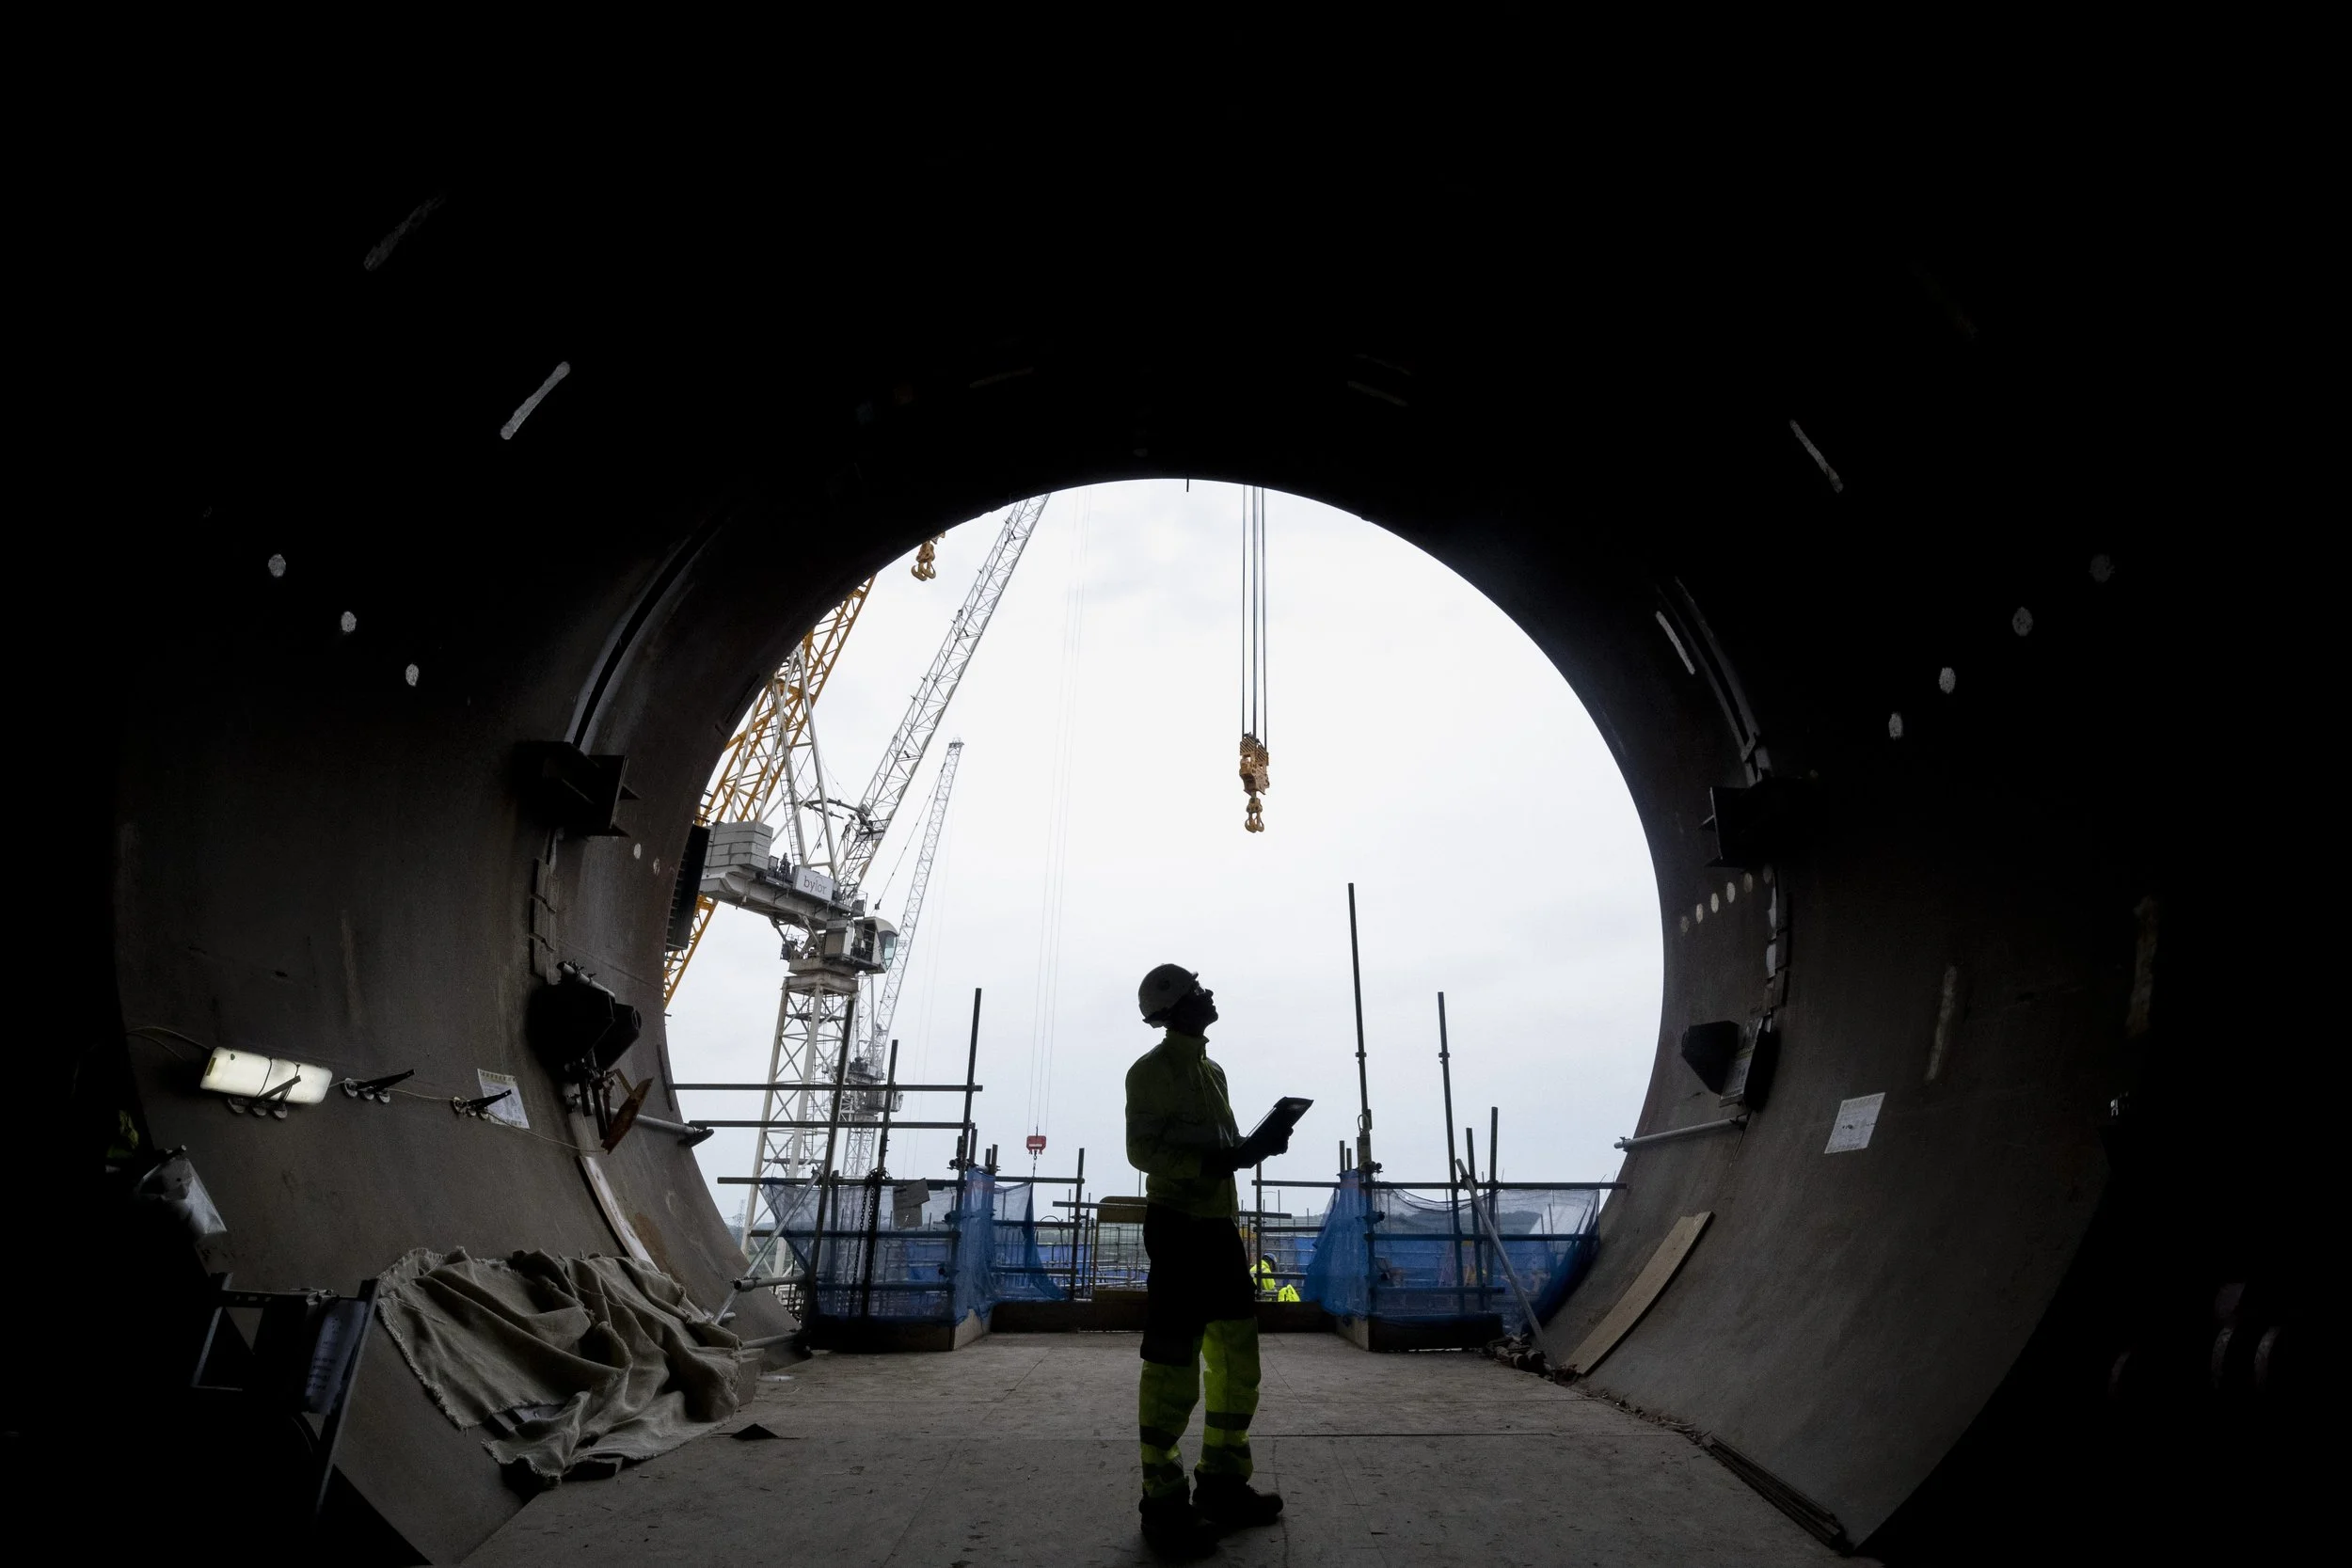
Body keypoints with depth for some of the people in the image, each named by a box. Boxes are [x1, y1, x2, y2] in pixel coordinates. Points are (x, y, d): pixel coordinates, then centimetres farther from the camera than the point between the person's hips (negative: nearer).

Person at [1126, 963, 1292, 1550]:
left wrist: (1257, 1147, 2)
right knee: (1172, 1367, -5)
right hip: (1177, 1226, -8)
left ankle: (1223, 1482, 26)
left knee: (1238, 1359, 13)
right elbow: (1142, 1149, -14)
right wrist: (1212, 1161, -24)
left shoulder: (1213, 1071, 16)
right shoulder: (1151, 1070, -8)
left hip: (1220, 1225, 9)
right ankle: (1163, 1501, 7)